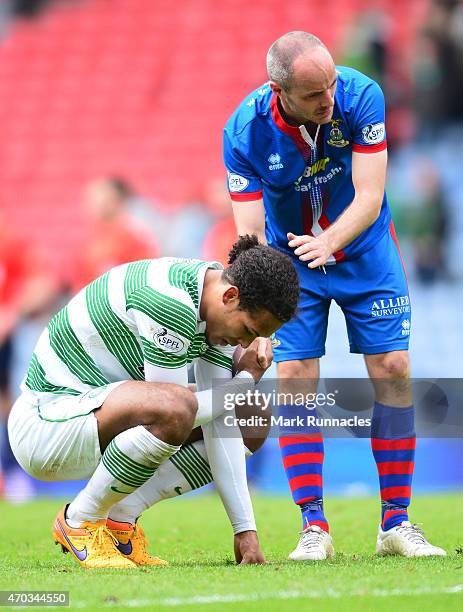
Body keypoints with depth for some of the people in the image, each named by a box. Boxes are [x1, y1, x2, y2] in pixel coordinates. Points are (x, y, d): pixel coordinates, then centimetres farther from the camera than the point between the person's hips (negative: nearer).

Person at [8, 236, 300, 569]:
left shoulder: (222, 306, -1)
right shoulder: (171, 304, -28)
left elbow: (219, 417, -2)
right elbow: (172, 407, -24)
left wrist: (245, 528, -6)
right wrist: (246, 379, -10)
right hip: (46, 423, -9)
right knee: (174, 409, -37)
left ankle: (120, 517, 2)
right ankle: (79, 522, -13)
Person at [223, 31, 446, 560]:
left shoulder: (360, 96, -26)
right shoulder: (244, 132, -26)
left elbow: (369, 197, -26)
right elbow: (250, 233, -26)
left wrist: (329, 241, -46)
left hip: (364, 249, 1)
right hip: (291, 259, -1)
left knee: (392, 370, -5)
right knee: (295, 379, -10)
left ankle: (396, 523, 3)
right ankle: (313, 527, -3)